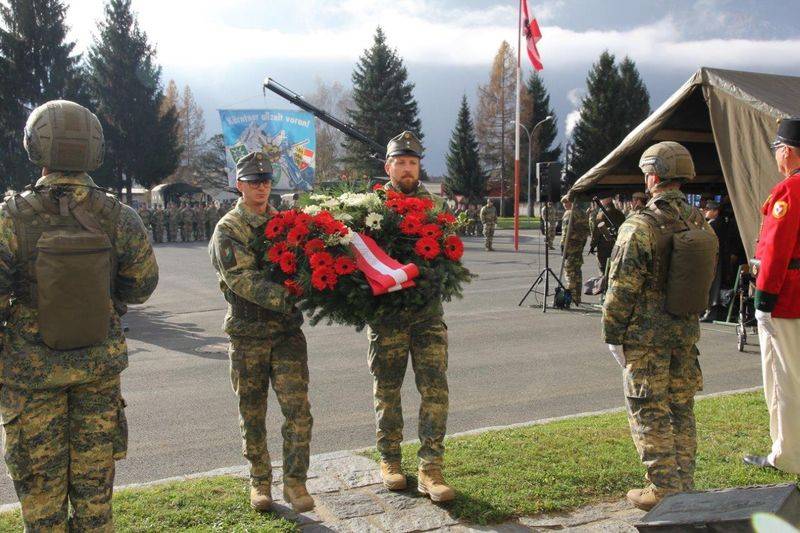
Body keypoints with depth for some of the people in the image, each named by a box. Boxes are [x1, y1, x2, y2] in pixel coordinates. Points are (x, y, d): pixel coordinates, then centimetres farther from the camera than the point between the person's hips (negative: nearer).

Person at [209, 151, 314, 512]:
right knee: (252, 415, 9)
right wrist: (287, 298, -29)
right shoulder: (228, 229, -4)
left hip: (287, 331, 2)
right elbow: (241, 279, -18)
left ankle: (294, 482, 8)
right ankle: (260, 482, 25)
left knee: (298, 409, -5)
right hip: (248, 335, -2)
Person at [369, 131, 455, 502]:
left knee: (435, 389, -3)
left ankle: (430, 469, 6)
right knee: (386, 390, 10)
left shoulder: (432, 204, 8)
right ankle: (389, 461, 27)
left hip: (427, 311, 2)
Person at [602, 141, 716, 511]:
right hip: (686, 332, 7)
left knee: (649, 412, 3)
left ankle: (664, 491, 7)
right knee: (682, 409, 16)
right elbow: (707, 278, 14)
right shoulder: (701, 224, 6)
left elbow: (622, 287, -16)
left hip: (647, 335, -7)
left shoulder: (640, 226, -17)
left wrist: (612, 334, -7)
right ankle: (685, 485, 25)